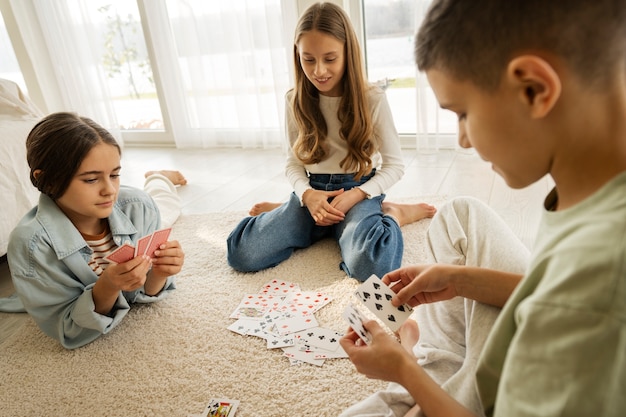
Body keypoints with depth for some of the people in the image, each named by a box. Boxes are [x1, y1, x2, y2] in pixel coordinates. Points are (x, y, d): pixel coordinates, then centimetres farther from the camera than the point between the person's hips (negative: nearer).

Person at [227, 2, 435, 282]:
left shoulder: (373, 99, -8)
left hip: (359, 188, -3)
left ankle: (394, 215, -2)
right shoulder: (296, 101, 1)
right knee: (242, 254, -16)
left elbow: (395, 165, -3)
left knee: (369, 265, -35)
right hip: (313, 190, 4)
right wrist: (308, 195, -15)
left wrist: (356, 195, -19)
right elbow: (294, 162, 6)